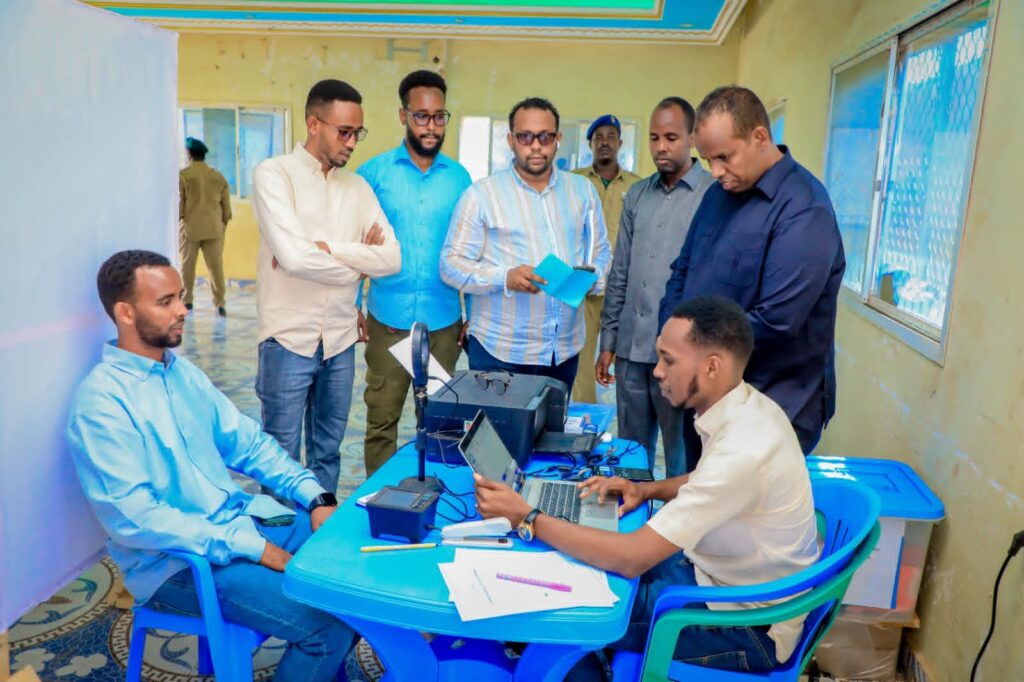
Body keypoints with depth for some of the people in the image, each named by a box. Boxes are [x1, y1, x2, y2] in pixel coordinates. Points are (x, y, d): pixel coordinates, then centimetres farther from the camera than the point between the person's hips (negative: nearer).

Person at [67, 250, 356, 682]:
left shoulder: (183, 372, 9)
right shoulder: (102, 400, -16)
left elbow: (247, 442, 11)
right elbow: (134, 518, -23)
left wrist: (315, 498, -2)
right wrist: (251, 548, -23)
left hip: (239, 521, 8)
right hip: (177, 561, -8)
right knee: (327, 622, -23)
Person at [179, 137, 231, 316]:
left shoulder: (183, 175, -4)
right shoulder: (218, 176, 6)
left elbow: (179, 203, -4)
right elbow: (226, 205, 8)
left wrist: (177, 222, 9)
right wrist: (223, 224, 17)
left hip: (190, 228, -2)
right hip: (214, 228, 2)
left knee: (187, 265, 11)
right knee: (216, 266, 1)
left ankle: (187, 300, 19)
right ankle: (220, 303, -5)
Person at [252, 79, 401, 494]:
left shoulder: (358, 187, 8)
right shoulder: (274, 174, -7)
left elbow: (392, 259, -3)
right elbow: (293, 257, -21)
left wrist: (327, 249, -14)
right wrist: (358, 260, -7)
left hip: (341, 341, 5)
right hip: (289, 340, -4)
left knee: (327, 452, 16)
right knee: (281, 455, 7)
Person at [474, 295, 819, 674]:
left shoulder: (742, 451, -34)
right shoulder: (747, 405, -5)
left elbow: (632, 558, -31)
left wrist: (526, 519, -25)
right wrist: (648, 489, 1)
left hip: (745, 622, -8)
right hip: (726, 572, 8)